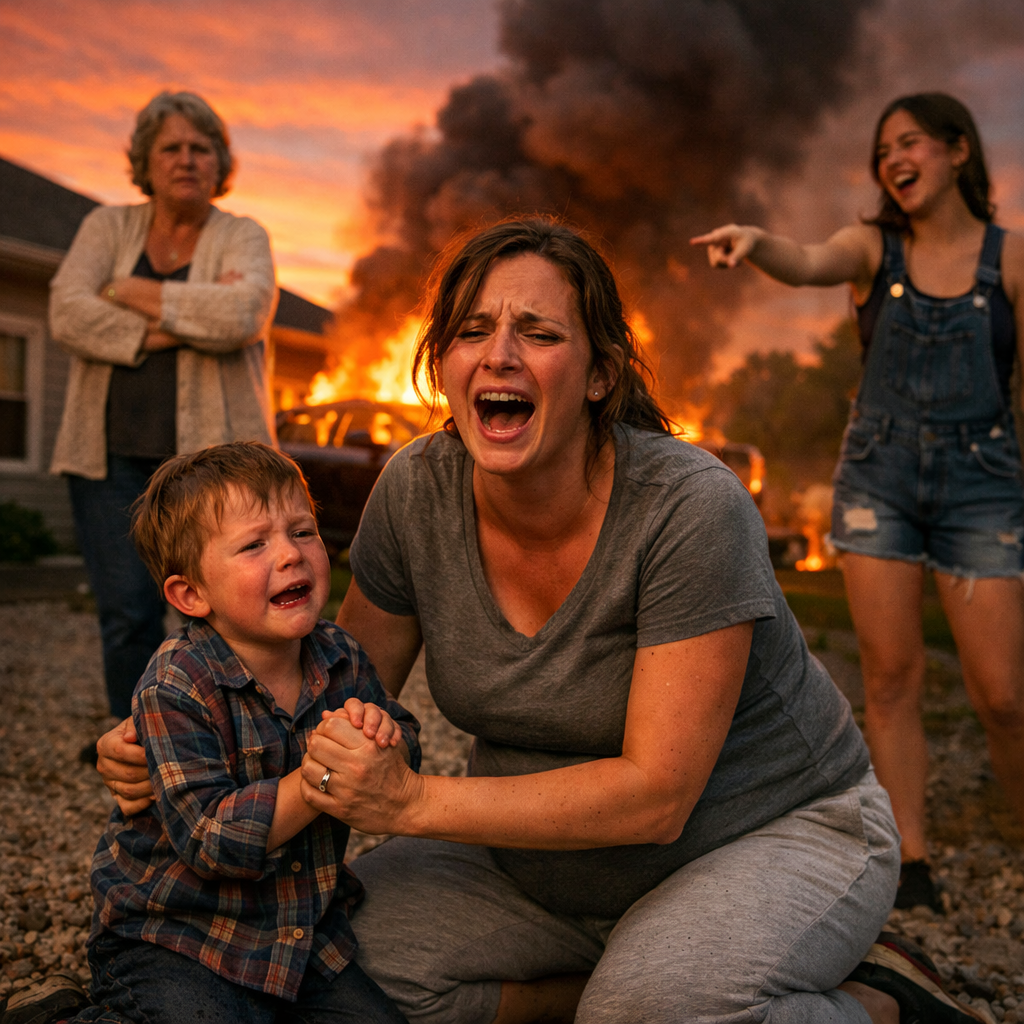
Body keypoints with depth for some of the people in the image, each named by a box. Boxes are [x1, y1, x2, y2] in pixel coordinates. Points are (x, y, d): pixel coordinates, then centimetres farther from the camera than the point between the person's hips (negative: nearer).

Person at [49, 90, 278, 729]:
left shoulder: (242, 237, 7)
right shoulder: (108, 227, 13)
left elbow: (244, 314, -15)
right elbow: (68, 313, -4)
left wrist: (135, 294, -7)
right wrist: (185, 320, -10)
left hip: (213, 451, -2)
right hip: (114, 454, 2)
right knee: (127, 617, 0)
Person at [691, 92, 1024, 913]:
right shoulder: (874, 247, 5)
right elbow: (806, 265, -17)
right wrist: (755, 241, -39)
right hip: (879, 477, 1)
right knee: (892, 675, 1)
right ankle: (913, 861, 12)